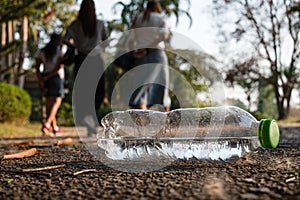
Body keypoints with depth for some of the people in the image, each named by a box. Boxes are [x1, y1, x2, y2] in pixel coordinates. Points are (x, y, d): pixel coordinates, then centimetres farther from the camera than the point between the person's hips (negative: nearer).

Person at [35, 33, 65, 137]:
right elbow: (59, 66, -13)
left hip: (45, 78, 5)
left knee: (49, 103, 8)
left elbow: (37, 68, 2)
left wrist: (40, 81, -2)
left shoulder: (42, 51, 10)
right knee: (57, 101, -3)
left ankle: (55, 128, 7)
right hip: (57, 77, -5)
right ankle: (46, 124, -21)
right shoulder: (59, 51, -2)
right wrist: (48, 77, -10)